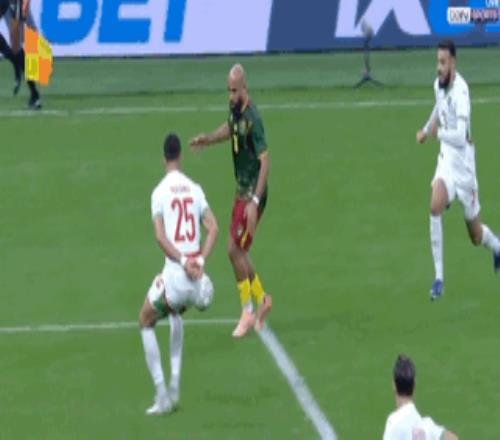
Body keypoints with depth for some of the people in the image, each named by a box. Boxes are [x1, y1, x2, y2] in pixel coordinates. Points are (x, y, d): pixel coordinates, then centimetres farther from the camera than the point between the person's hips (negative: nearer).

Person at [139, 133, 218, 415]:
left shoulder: (160, 192, -1)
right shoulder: (195, 189, 10)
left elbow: (161, 236, -12)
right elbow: (213, 228, 2)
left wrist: (184, 261, -13)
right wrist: (200, 261, -3)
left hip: (176, 273, -5)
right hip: (196, 276, 5)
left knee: (146, 321, 17)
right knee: (175, 313, 35)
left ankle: (162, 394, 5)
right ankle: (175, 388, 26)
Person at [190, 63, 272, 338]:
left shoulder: (252, 118, -24)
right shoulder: (235, 109, 2)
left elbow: (265, 160, -27)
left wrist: (255, 201, -30)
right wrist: (207, 139, 11)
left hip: (253, 193, -8)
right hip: (242, 190, 8)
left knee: (235, 250, -6)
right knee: (237, 251, 12)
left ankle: (248, 313, 5)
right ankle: (261, 300, 27)